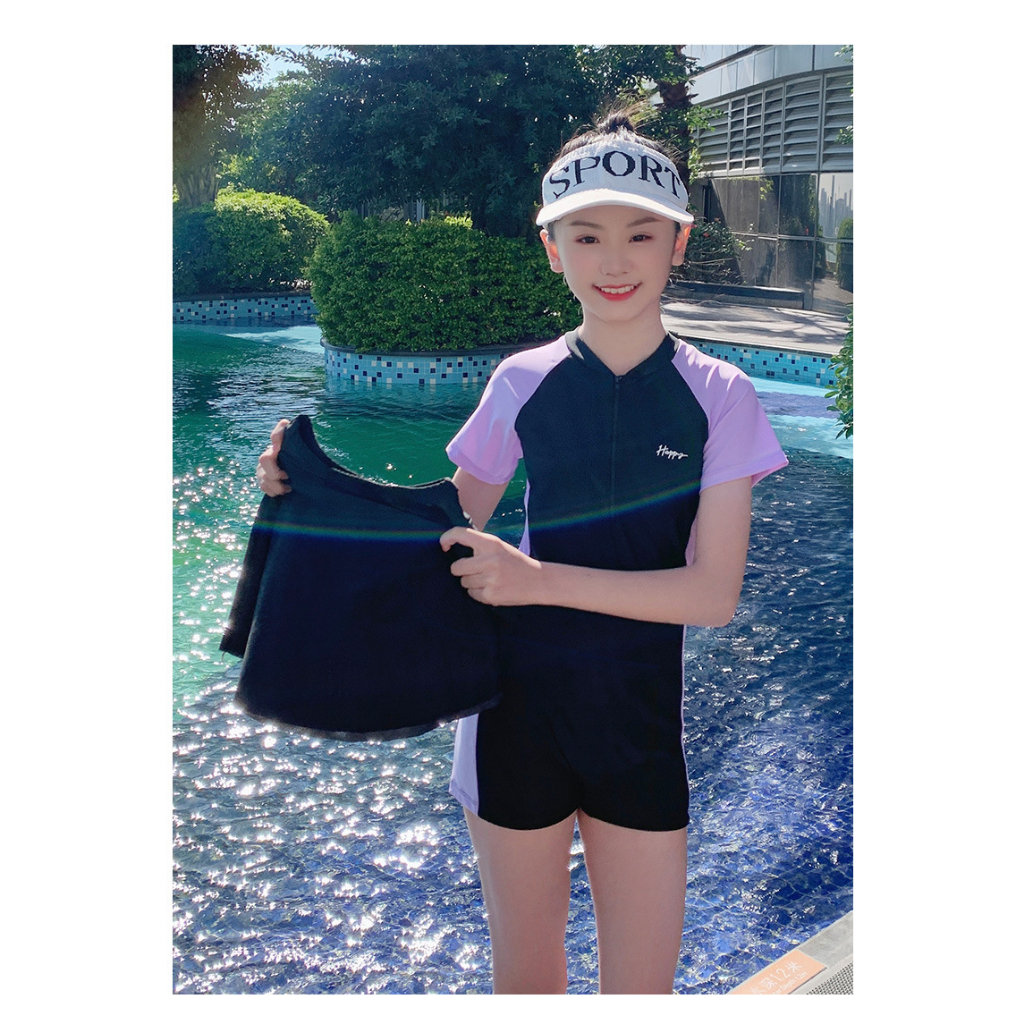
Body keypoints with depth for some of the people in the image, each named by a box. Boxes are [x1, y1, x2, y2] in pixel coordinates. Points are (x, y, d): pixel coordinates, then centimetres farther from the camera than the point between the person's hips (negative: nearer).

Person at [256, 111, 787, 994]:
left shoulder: (716, 394, -5)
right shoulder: (522, 384, -2)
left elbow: (713, 593, -12)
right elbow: (448, 529, 9)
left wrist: (537, 577, -21)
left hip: (643, 722, -1)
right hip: (517, 712, 1)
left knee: (642, 986, 11)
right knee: (525, 980, 16)